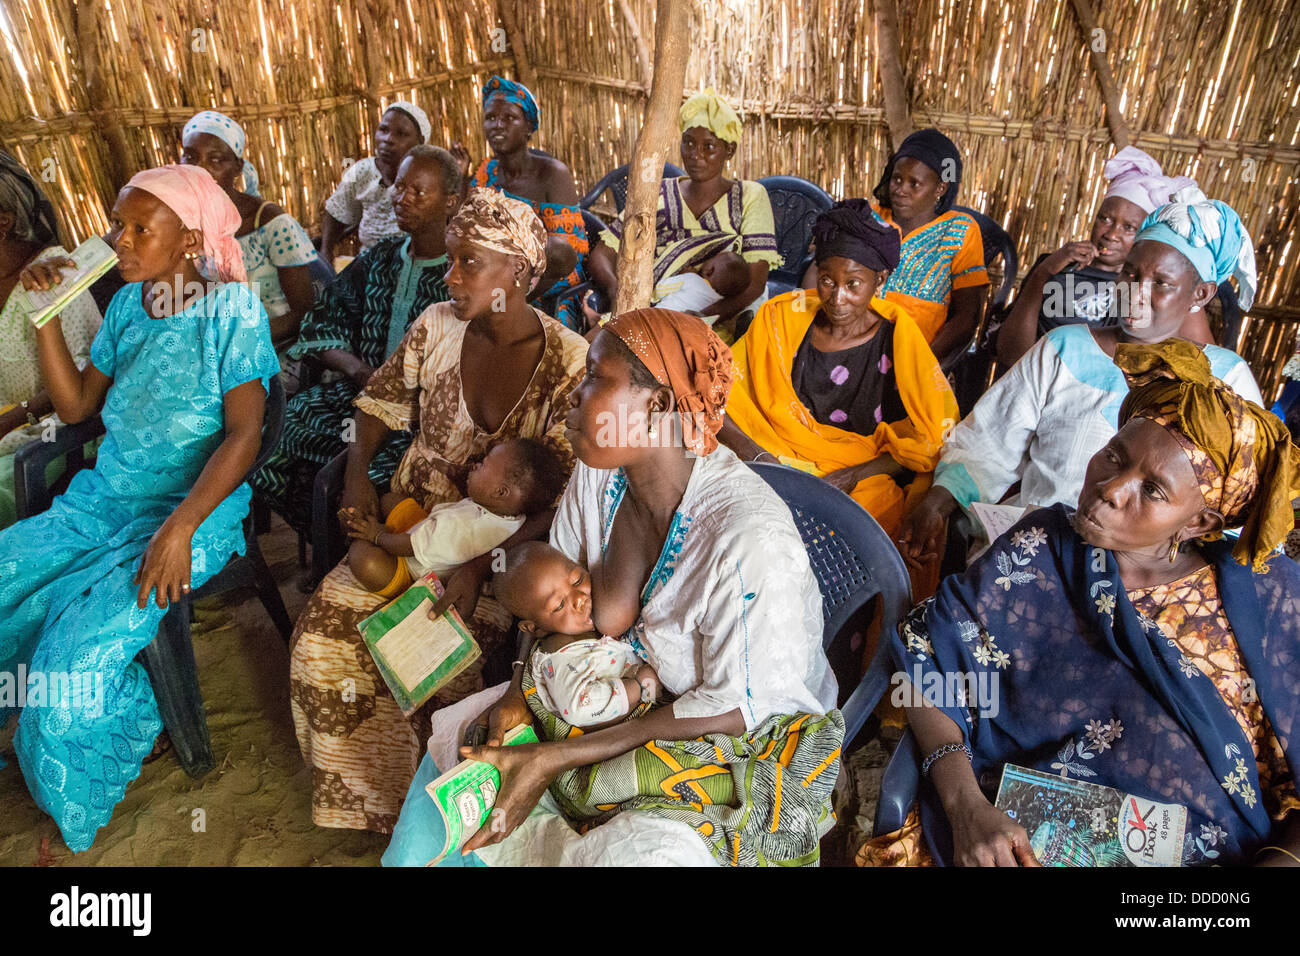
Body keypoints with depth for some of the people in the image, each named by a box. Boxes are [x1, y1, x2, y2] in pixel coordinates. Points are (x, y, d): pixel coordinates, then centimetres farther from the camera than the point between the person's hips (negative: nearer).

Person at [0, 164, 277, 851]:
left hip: (194, 506, -6)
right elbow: (75, 406, 12)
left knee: (77, 649, -20)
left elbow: (244, 433, -17)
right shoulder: (128, 304, 9)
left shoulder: (232, 307, -10)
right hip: (105, 497, 7)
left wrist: (180, 527, -27)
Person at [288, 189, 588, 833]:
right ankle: (365, 800, 15)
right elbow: (381, 400, 14)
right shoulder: (436, 327, -1)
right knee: (324, 632, -12)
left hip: (509, 540, -4)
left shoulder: (568, 361, -14)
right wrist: (358, 471, -5)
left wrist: (481, 564, -26)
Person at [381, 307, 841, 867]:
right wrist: (519, 694, -13)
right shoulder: (599, 474, -10)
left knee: (637, 851, -32)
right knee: (455, 732, 6)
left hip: (749, 746, -6)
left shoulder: (751, 542, -33)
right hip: (630, 693, 6)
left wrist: (553, 758, -25)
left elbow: (734, 710, -25)